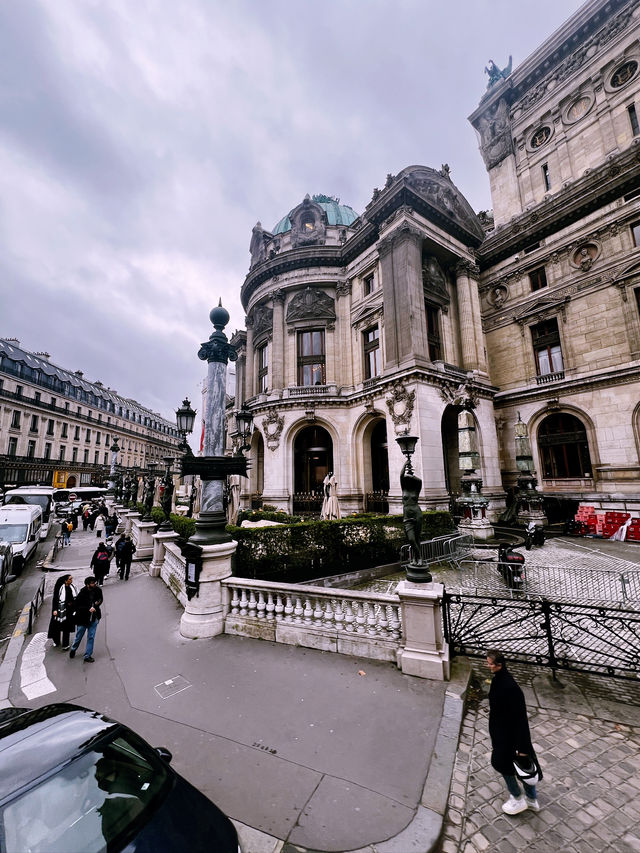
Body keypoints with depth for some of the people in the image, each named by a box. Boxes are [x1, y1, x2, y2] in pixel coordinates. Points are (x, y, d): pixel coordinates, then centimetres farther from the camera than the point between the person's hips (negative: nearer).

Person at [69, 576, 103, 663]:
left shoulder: (98, 591, -10)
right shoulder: (82, 593, -22)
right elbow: (76, 607, -16)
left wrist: (97, 603, -13)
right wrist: (88, 609, -25)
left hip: (93, 619, 2)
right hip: (83, 619, -2)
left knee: (91, 637, 7)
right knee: (78, 637, 19)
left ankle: (87, 656, 22)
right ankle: (73, 650, 49)